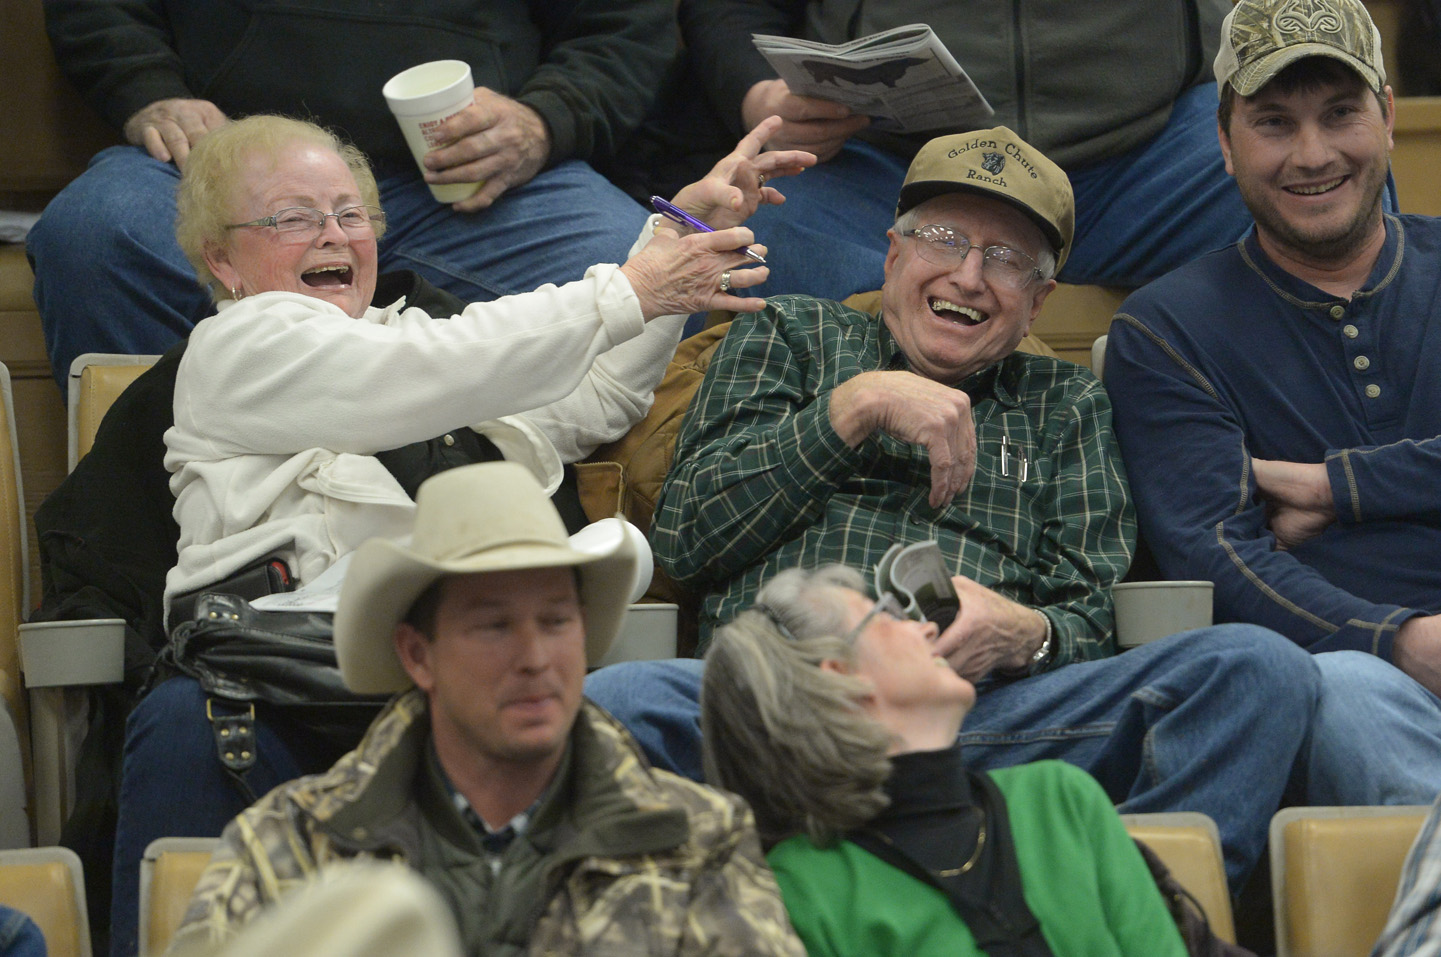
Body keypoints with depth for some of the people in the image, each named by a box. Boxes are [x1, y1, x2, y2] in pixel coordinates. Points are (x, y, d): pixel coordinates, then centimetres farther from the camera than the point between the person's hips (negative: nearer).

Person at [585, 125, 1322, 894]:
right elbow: (684, 536, 13)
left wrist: (1022, 634, -7)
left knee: (1261, 670, -26)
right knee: (614, 703, -39)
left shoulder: (1066, 405, 32)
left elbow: (1087, 624, 19)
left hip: (987, 709, 2)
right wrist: (860, 405, 5)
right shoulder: (791, 335, 28)